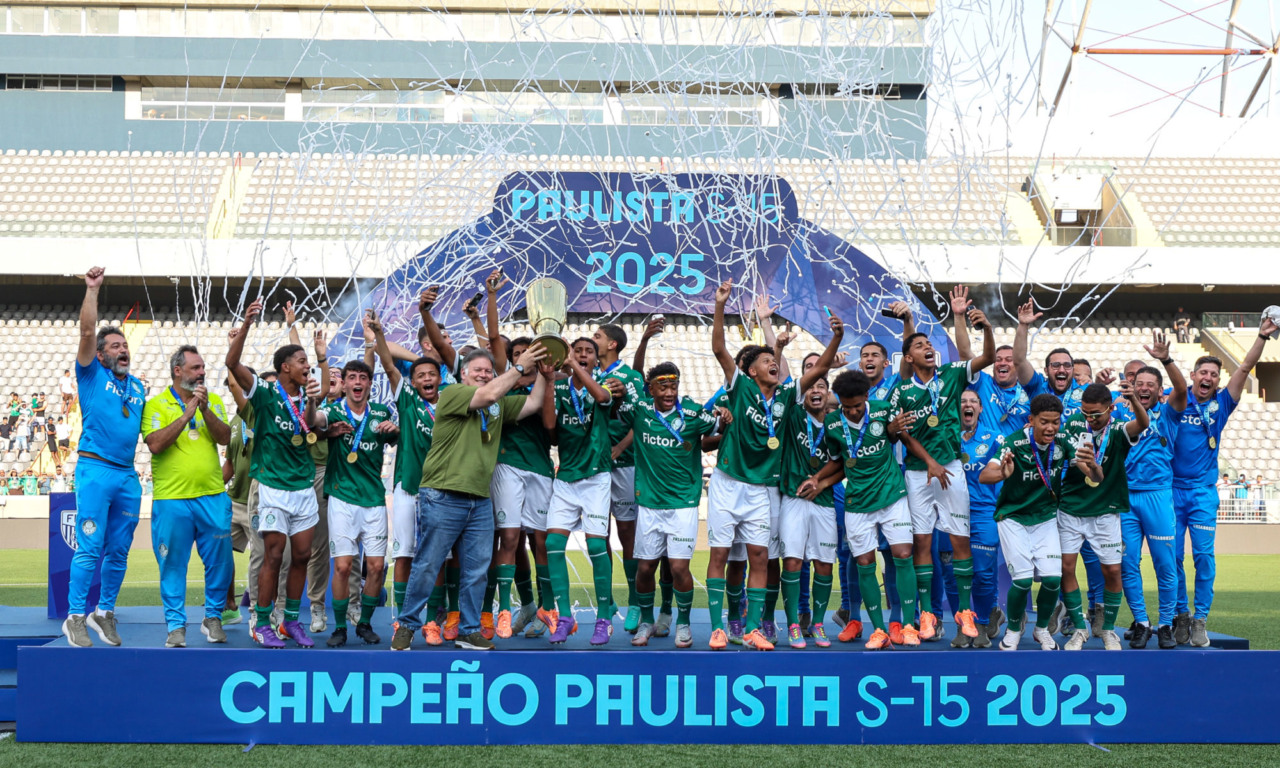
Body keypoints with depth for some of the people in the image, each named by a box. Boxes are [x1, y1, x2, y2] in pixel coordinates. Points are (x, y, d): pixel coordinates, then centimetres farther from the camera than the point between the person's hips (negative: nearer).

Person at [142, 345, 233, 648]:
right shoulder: (156, 404, 1)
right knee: (173, 564, 1)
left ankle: (213, 617, 20)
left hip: (213, 497, 3)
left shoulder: (213, 400, 12)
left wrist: (205, 409, -13)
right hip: (171, 498, -3)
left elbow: (225, 438, -1)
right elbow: (155, 444, -13)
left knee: (220, 560, 4)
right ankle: (176, 625, 11)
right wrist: (187, 414, -15)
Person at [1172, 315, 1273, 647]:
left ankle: (1200, 619, 1)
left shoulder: (1221, 405, 5)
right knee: (1172, 556, 1)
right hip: (1172, 489, -1)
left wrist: (1262, 337, -13)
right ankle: (1180, 615, 12)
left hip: (1203, 492, 1)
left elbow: (1245, 368, -3)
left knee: (1204, 556, -5)